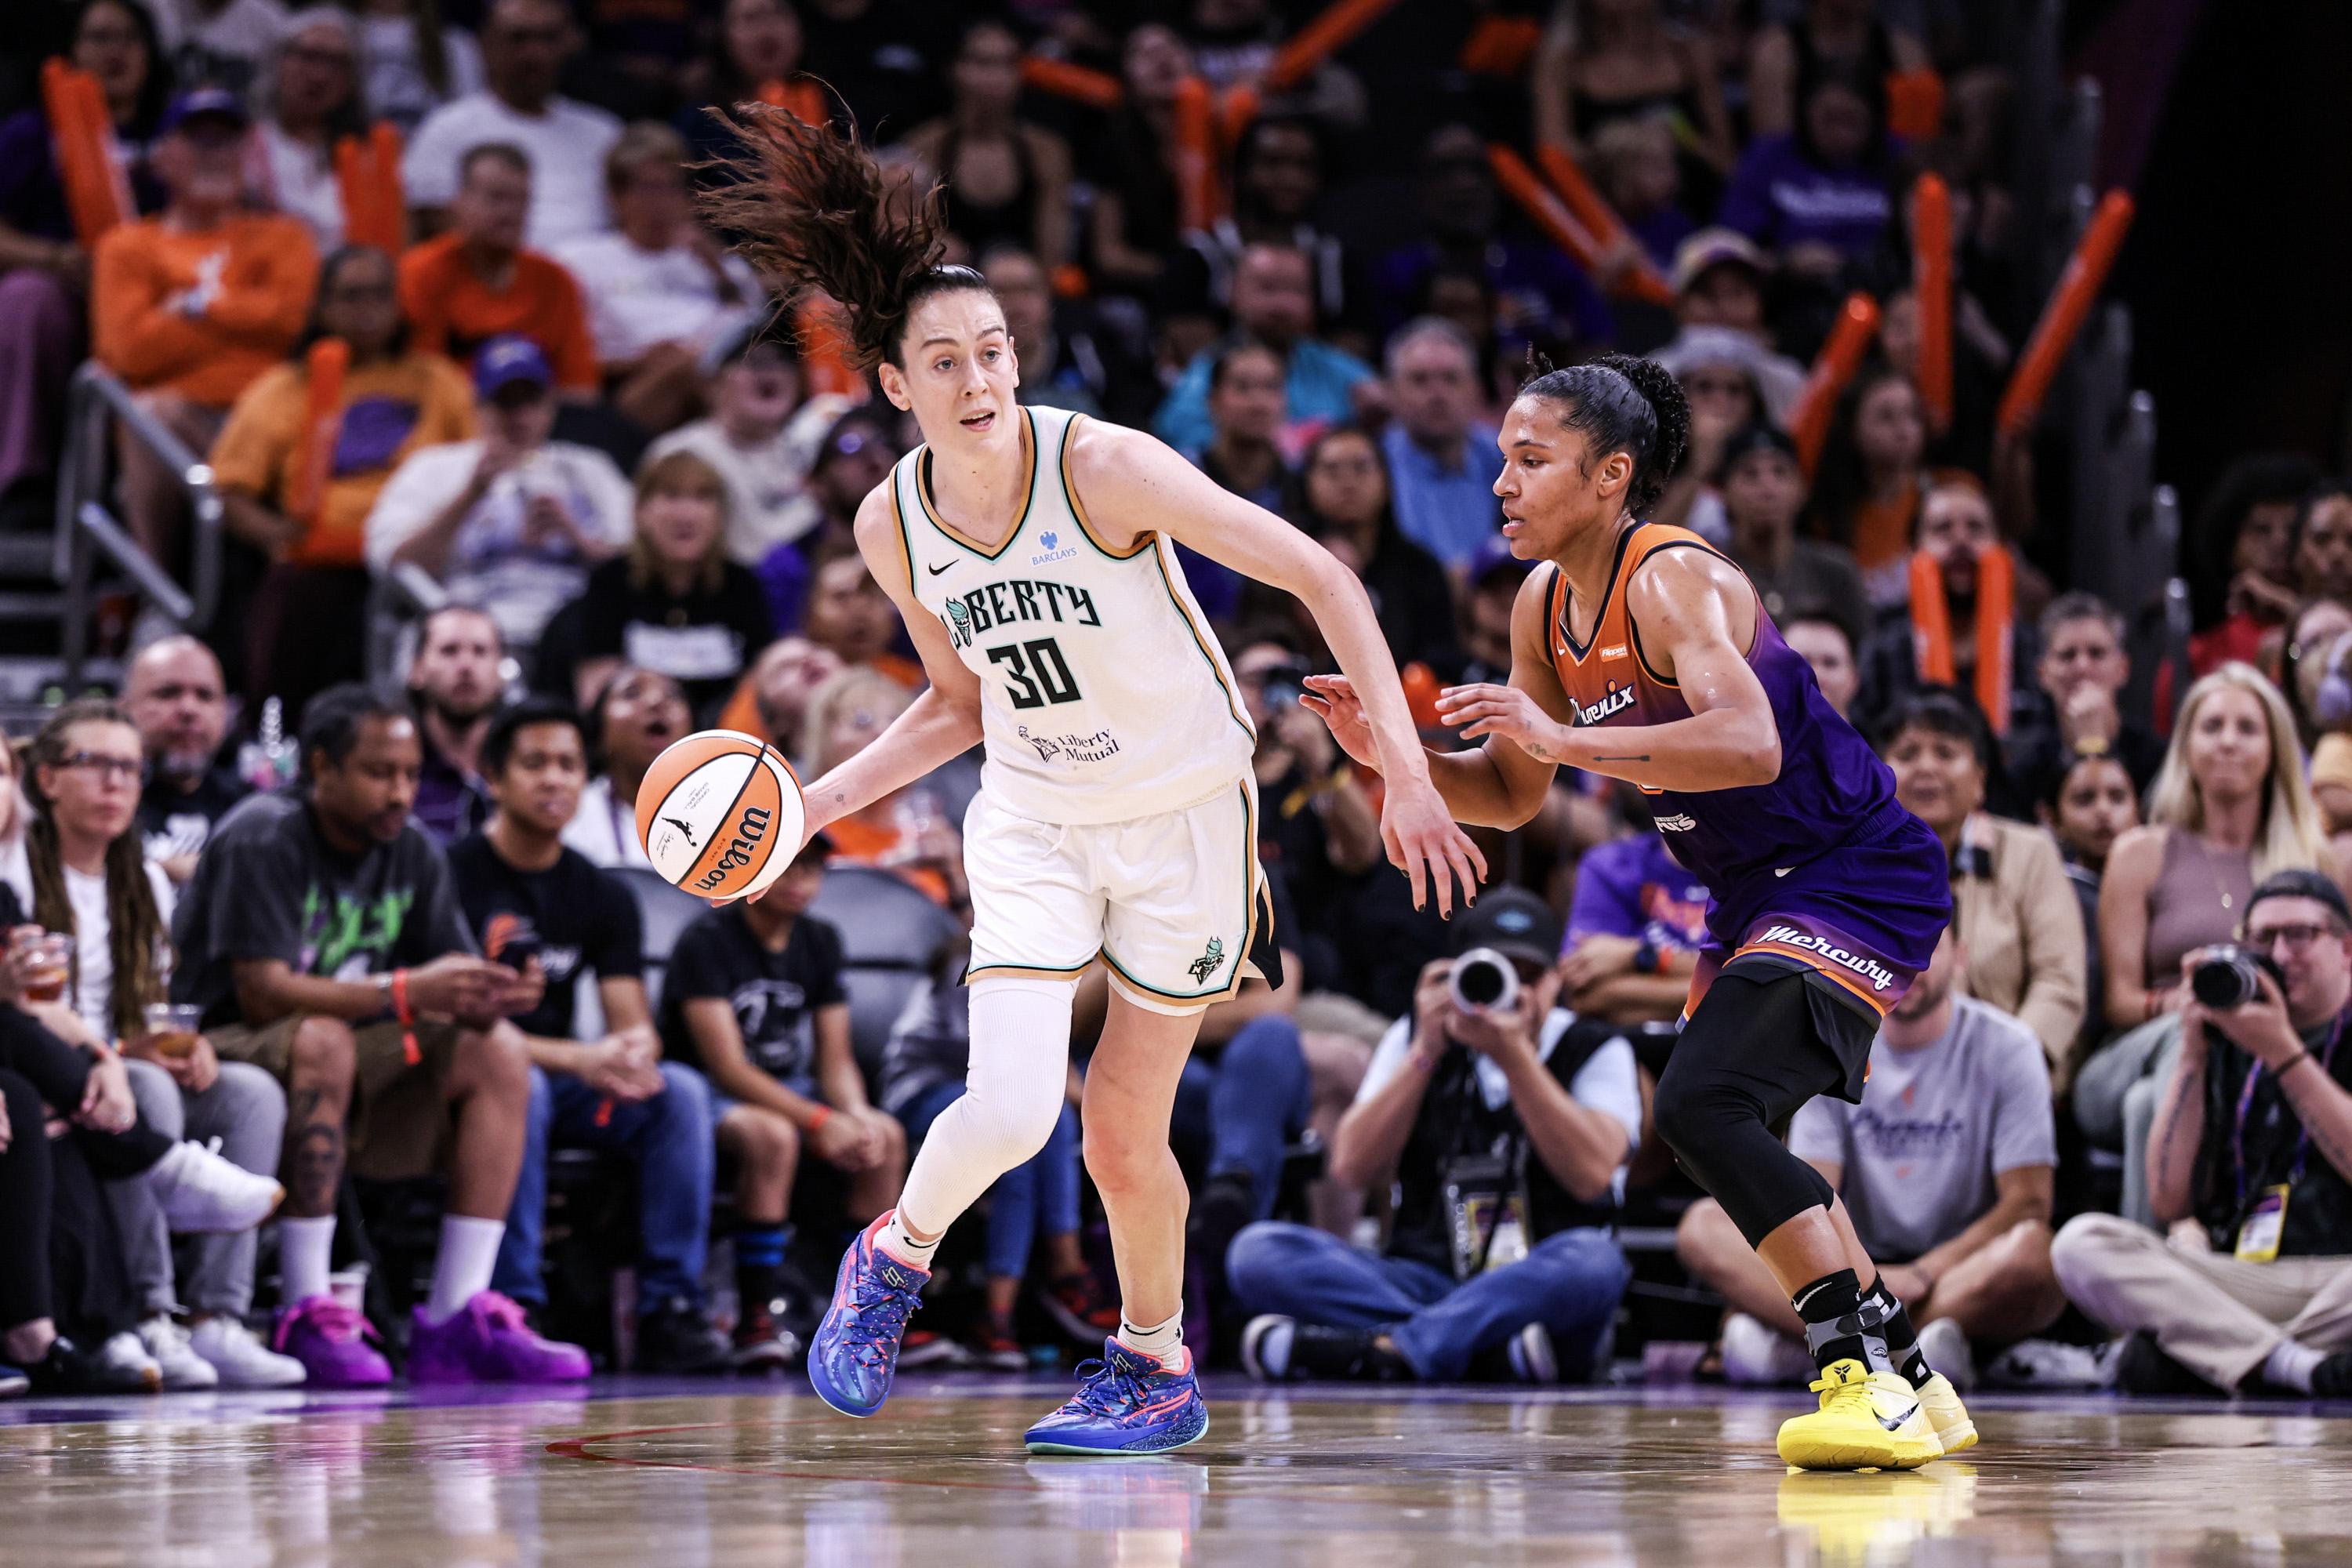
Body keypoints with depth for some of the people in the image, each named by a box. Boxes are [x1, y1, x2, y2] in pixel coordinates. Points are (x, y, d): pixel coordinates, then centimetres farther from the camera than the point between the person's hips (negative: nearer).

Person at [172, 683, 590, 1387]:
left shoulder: (412, 855, 4)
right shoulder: (265, 841, -17)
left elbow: (456, 981, 3)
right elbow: (262, 991, -26)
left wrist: (481, 1000, -24)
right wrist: (405, 992, -34)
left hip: (341, 1051, 7)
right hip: (219, 1050, -7)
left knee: (498, 1051, -10)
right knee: (322, 1041, -38)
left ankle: (456, 1317, -15)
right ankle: (306, 1316, -34)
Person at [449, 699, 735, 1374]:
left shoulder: (603, 897, 9)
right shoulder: (455, 877, -10)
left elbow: (635, 1026, 2)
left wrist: (635, 1054, -25)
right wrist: (578, 1059, -28)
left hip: (564, 1086, 5)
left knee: (681, 1092, -19)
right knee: (520, 1086, -38)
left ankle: (670, 1306, -19)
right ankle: (513, 1307, -34)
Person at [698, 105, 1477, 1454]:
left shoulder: (1102, 466, -22)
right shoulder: (895, 526, -7)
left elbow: (1322, 579, -19)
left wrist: (1406, 772, -23)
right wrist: (821, 800, -2)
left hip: (1187, 814, -2)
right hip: (1033, 823, 2)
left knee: (1122, 1129, 2)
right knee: (1010, 1108, -17)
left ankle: (1158, 1370, 28)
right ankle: (895, 1259, 15)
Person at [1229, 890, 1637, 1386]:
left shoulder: (1595, 1050, 6)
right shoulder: (1413, 1039, 13)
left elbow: (1591, 1176, -13)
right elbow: (1353, 1166, -1)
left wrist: (1514, 1055, -18)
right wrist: (1427, 1051, -9)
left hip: (1543, 1293, -3)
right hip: (1427, 1282, 3)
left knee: (1592, 1260, -38)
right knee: (1259, 1249, -21)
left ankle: (1382, 1350, -40)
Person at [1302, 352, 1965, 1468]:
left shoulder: (1675, 580, -23)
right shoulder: (1545, 603, 4)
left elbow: (1751, 747, -40)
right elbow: (1511, 792, 13)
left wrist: (1564, 737, -41)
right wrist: (1388, 753, -4)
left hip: (1856, 882, -10)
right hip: (1755, 894, 10)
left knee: (1704, 1104, -24)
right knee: (1730, 1137, 19)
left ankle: (1869, 1378, -22)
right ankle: (1906, 1385, 31)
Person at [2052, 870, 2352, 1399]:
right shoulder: (2227, 1046, 17)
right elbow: (2171, 1202, 9)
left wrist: (2284, 1053, -9)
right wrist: (2192, 1054, 4)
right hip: (2242, 1283, 4)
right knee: (2080, 1243, -20)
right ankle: (2300, 1367, -32)